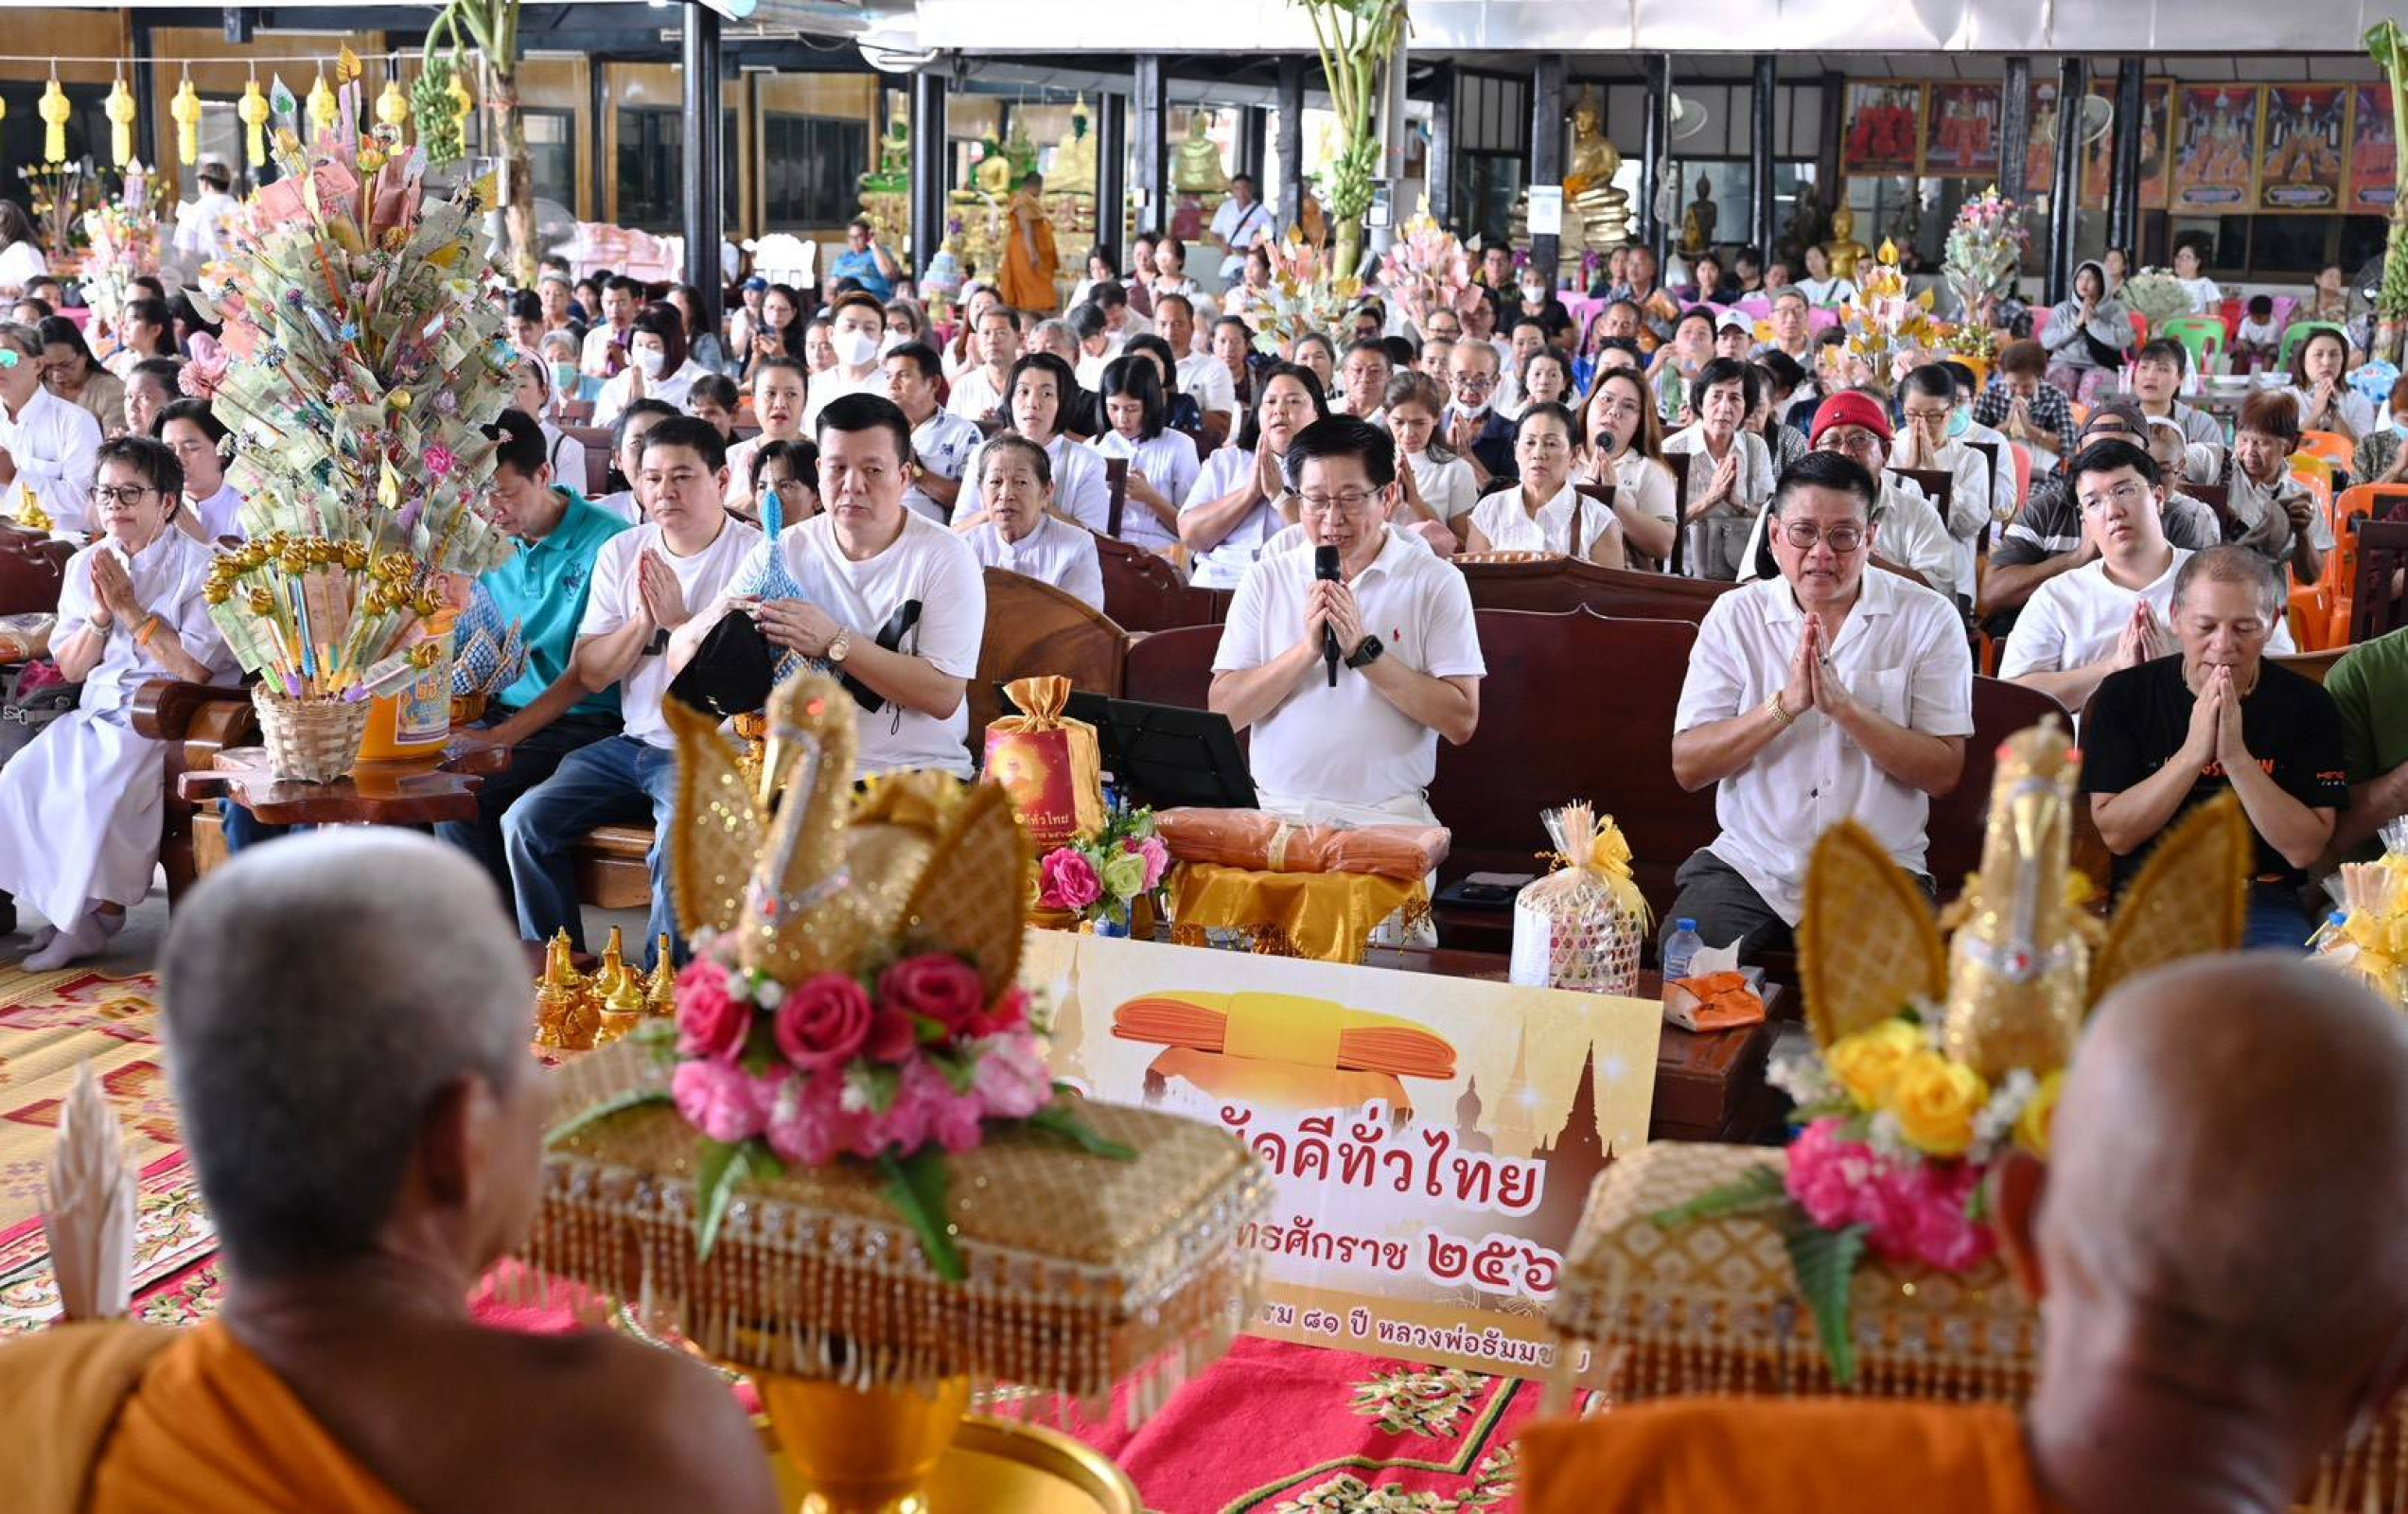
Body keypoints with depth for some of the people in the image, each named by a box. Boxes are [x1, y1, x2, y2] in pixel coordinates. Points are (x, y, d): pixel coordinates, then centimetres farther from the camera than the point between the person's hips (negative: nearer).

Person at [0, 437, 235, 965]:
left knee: (104, 787, -30)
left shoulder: (198, 565, -6)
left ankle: (98, 913, -11)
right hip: (96, 713, 6)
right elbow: (70, 669, 10)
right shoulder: (86, 565, 13)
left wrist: (130, 609, -14)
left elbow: (196, 670, -16)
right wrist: (100, 615, -7)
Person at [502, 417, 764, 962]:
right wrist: (642, 621, -9)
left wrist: (679, 620, -16)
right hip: (635, 742, 6)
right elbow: (589, 674, 7)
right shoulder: (620, 554, 10)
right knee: (526, 822, -10)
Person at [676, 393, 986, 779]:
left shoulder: (943, 557, -1)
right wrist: (704, 628, -16)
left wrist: (834, 642, -18)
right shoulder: (782, 553, 8)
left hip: (915, 772, -3)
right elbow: (680, 660, 9)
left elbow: (943, 695, -10)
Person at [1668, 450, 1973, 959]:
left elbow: (1943, 772, -6)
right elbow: (1687, 766, -4)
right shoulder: (1736, 615, 4)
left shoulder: (1928, 620, 0)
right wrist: (1787, 703, -17)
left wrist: (1844, 706, -19)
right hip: (1746, 865, 1)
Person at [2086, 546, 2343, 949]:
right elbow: (2115, 835, -7)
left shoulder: (2307, 705, 0)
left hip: (2263, 902, 1)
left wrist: (2236, 757, -18)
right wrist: (2193, 753, -18)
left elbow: (2305, 850, -6)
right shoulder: (2122, 696, -1)